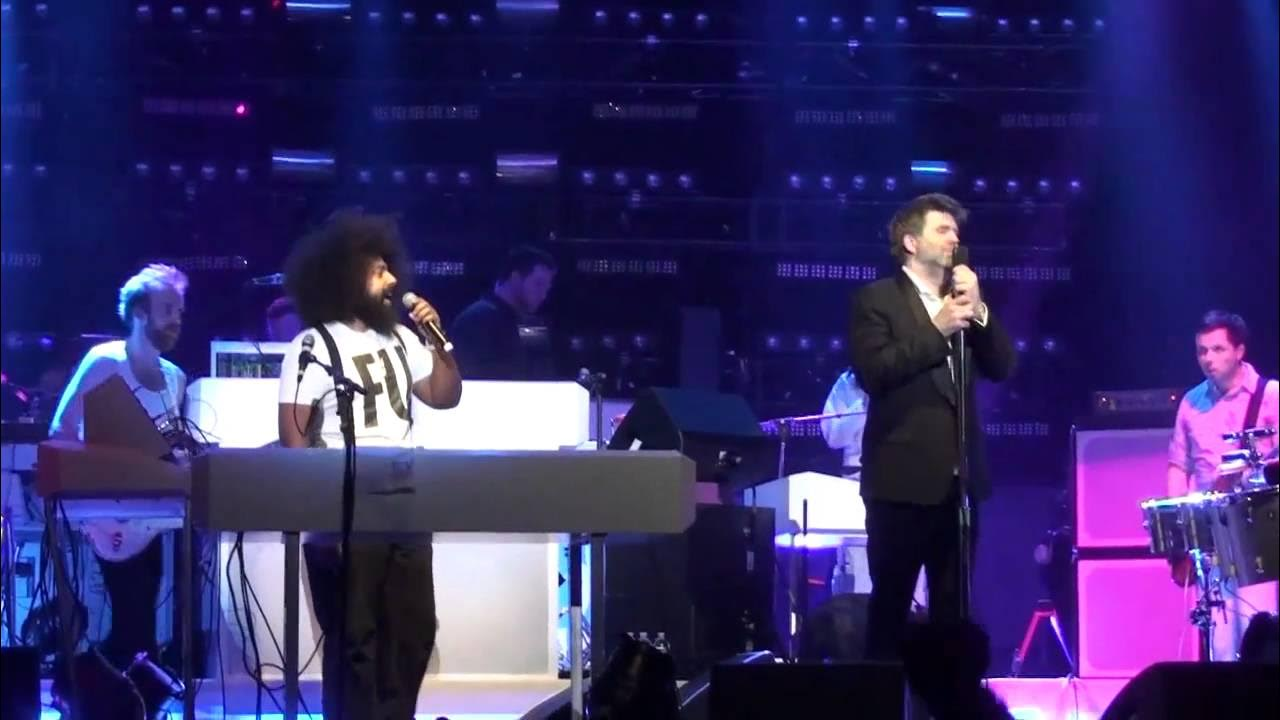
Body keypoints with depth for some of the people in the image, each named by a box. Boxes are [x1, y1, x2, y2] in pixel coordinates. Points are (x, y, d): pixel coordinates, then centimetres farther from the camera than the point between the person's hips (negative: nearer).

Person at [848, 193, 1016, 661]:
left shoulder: (964, 300, 16)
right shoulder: (877, 299, -1)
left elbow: (1001, 368, 7)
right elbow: (873, 372, -15)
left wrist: (978, 311, -6)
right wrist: (938, 330, -16)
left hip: (958, 475, 6)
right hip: (904, 476, -5)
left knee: (952, 603, 7)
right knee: (891, 600, 0)